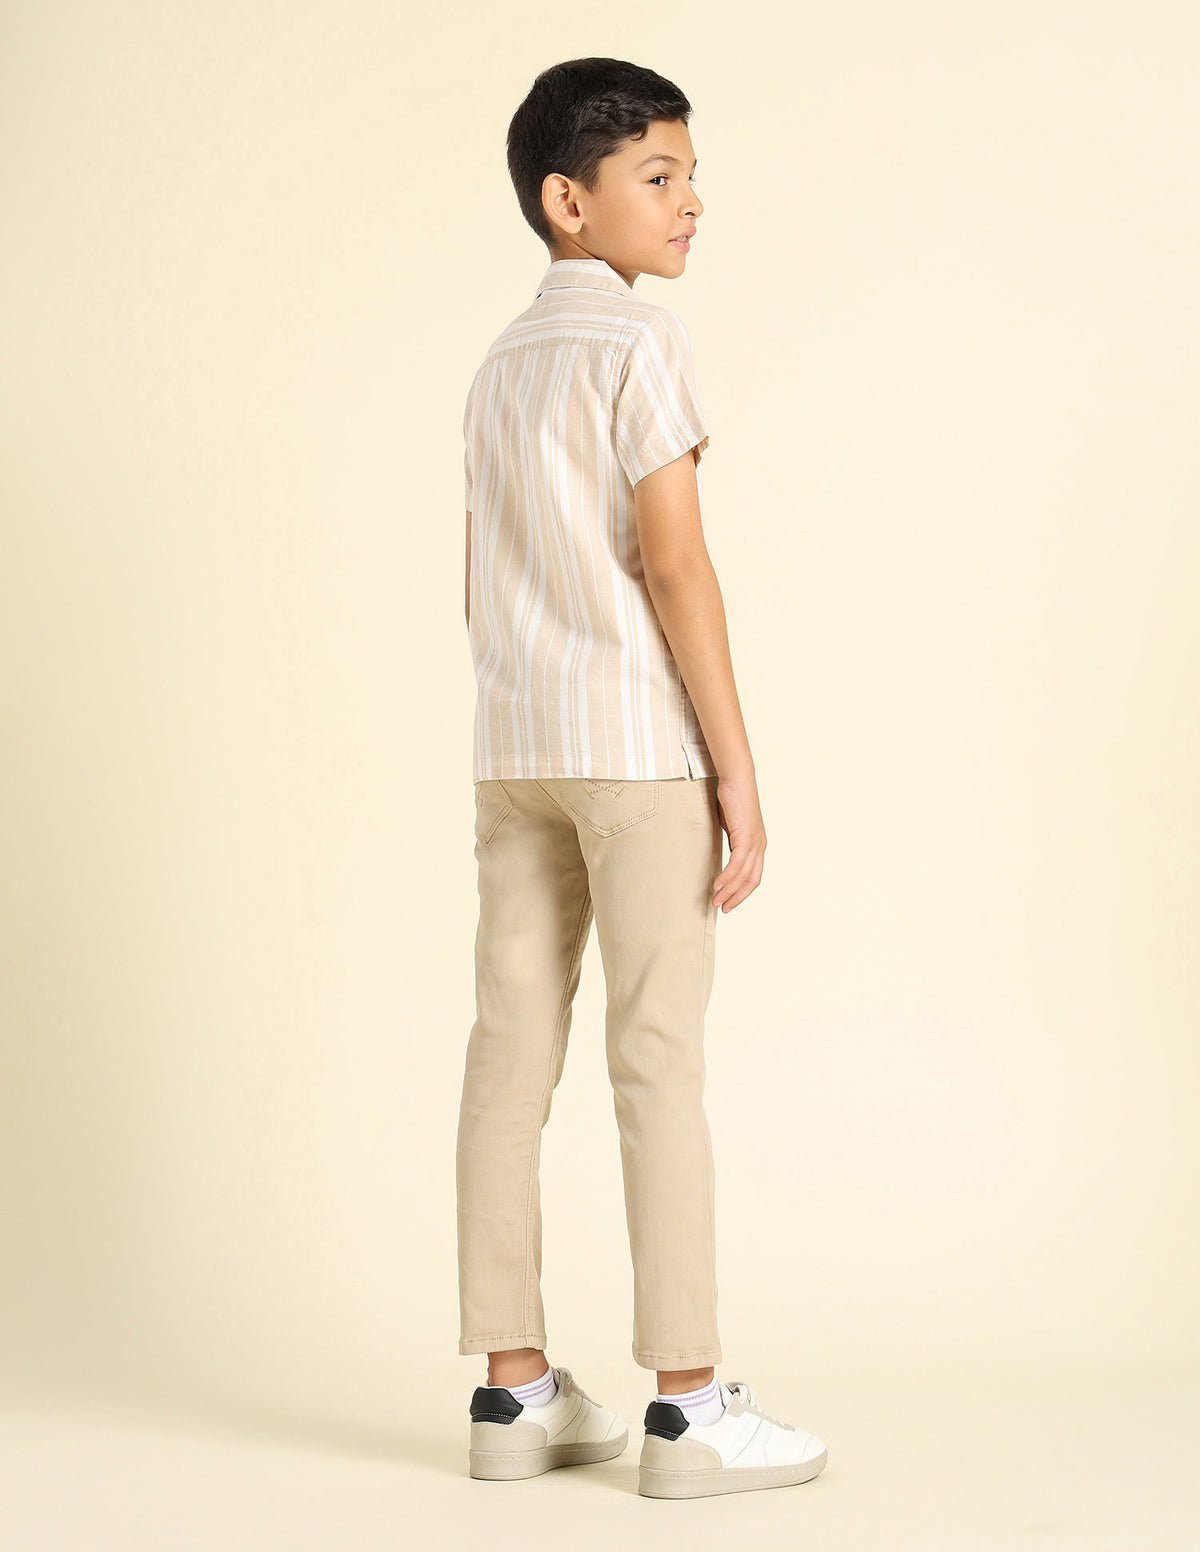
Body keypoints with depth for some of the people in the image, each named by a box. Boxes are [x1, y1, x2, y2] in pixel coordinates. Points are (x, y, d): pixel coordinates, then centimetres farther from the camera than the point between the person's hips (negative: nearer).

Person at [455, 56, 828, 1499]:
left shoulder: (500, 365, 17)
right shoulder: (638, 341, -8)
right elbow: (673, 563, -14)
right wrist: (738, 765, -12)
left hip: (512, 746, 8)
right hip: (636, 741, -8)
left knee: (511, 1056, 5)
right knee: (658, 1063, -6)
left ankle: (516, 1388, 11)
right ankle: (688, 1405, -3)